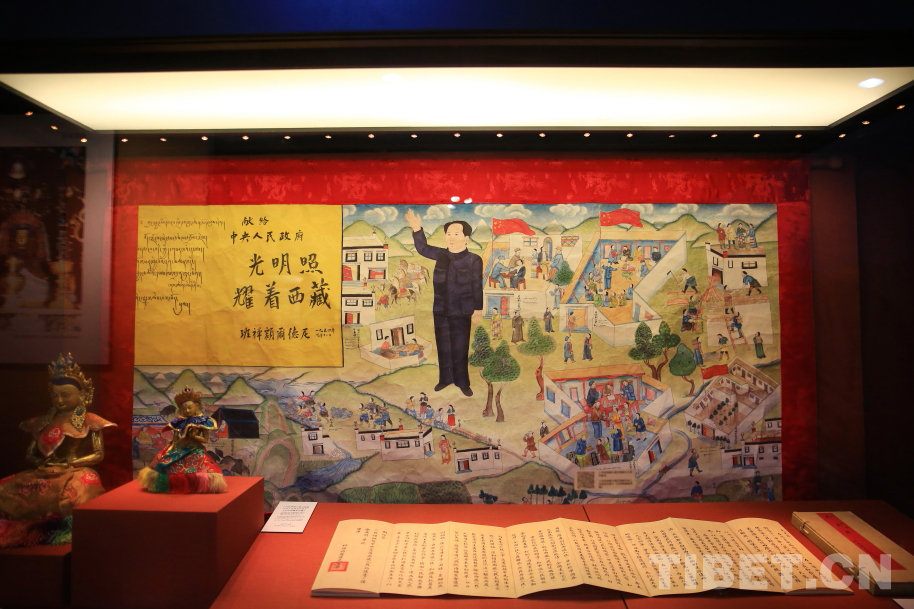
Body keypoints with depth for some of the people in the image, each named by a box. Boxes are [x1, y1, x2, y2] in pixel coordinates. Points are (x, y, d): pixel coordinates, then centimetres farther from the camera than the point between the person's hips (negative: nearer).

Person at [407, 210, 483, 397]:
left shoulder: (474, 260, -9)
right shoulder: (441, 254, 2)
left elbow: (477, 286, -7)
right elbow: (423, 249, 9)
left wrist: (478, 309, -6)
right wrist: (417, 230, -6)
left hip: (461, 311, -4)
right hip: (440, 310, 4)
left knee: (460, 348, 5)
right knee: (443, 346, 14)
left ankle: (462, 382, 20)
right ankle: (445, 378, 29)